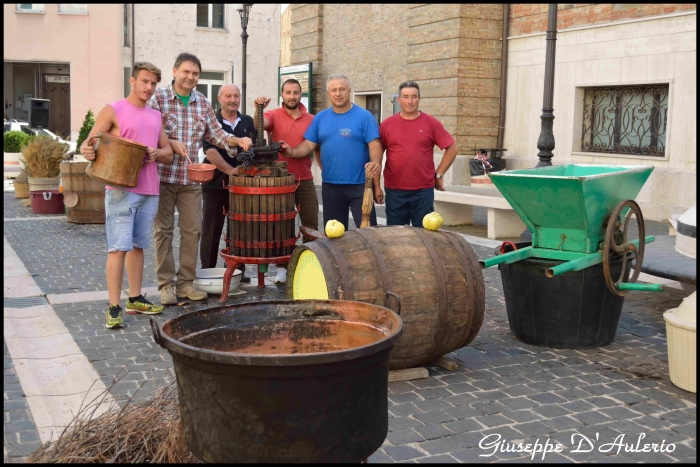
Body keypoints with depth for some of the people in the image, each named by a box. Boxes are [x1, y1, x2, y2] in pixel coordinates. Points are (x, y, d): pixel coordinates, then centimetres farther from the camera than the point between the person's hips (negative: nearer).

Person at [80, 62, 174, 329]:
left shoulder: (156, 116, 17)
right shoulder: (113, 111, 0)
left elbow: (168, 154, 17)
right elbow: (89, 144, -4)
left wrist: (156, 153, -6)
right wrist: (87, 151, -27)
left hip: (150, 190, 6)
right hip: (122, 189, -6)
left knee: (138, 246, 12)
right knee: (119, 247, -8)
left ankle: (135, 299, 21)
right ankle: (114, 307, -6)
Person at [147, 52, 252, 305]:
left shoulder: (203, 102, 9)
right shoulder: (159, 97, -4)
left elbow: (216, 133, 11)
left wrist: (237, 141, -5)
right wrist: (171, 144, -22)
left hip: (191, 179, 4)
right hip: (163, 176, -4)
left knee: (192, 230, 5)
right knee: (164, 230, 3)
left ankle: (185, 283, 16)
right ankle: (165, 285, 11)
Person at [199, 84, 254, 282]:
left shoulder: (248, 122, 11)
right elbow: (210, 151, -12)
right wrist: (230, 170, -23)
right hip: (215, 185, -3)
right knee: (211, 230, 3)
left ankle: (237, 270, 17)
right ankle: (207, 271, 12)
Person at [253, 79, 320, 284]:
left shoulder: (311, 120, 5)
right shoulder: (274, 116, -2)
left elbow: (317, 149, 10)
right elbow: (258, 125, -24)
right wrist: (258, 109, -41)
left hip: (305, 181, 2)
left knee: (311, 224, 6)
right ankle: (282, 267, 15)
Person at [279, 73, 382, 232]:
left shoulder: (364, 116, -4)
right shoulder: (320, 118, 7)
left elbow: (374, 146, -9)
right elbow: (309, 144, 5)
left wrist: (376, 162, -27)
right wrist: (293, 152, -14)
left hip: (360, 185, -4)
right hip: (330, 185, 4)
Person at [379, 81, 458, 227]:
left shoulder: (431, 123, 0)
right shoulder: (387, 124, 3)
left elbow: (452, 148, 4)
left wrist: (439, 174, 1)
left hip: (424, 190, -1)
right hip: (394, 190, 1)